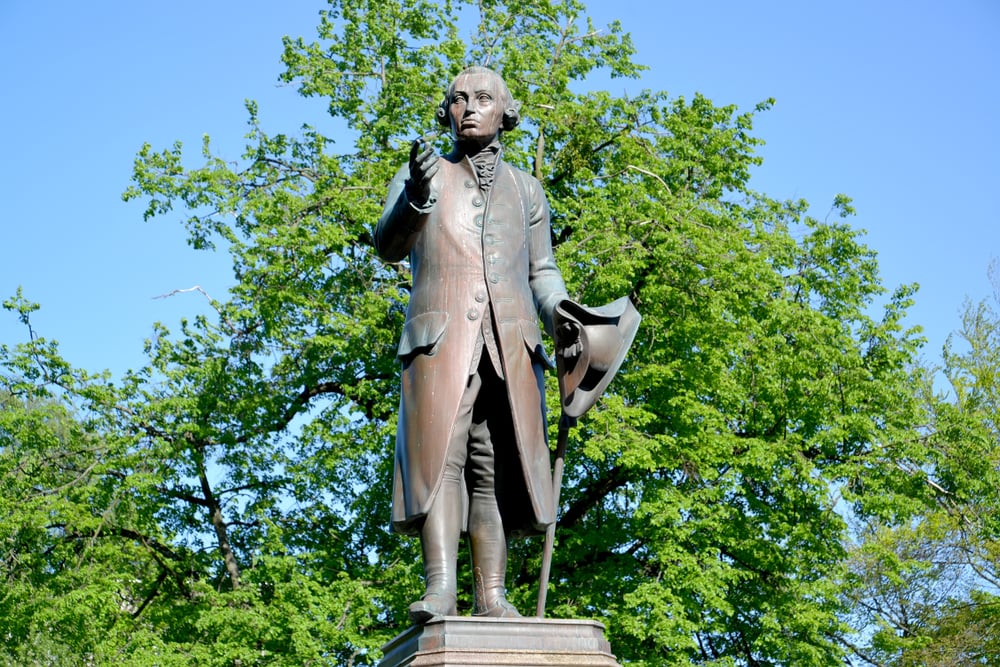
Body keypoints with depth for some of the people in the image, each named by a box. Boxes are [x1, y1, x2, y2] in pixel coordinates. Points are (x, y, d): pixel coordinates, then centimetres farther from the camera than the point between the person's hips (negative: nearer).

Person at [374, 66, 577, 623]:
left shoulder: (525, 189, 25)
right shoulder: (423, 175, 19)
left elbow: (542, 271, 20)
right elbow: (388, 246, 3)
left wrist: (560, 314, -2)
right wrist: (415, 196, -18)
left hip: (512, 343, 2)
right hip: (441, 337, -2)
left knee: (497, 468, -5)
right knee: (439, 456, -16)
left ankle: (493, 598, -9)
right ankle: (440, 588, -24)